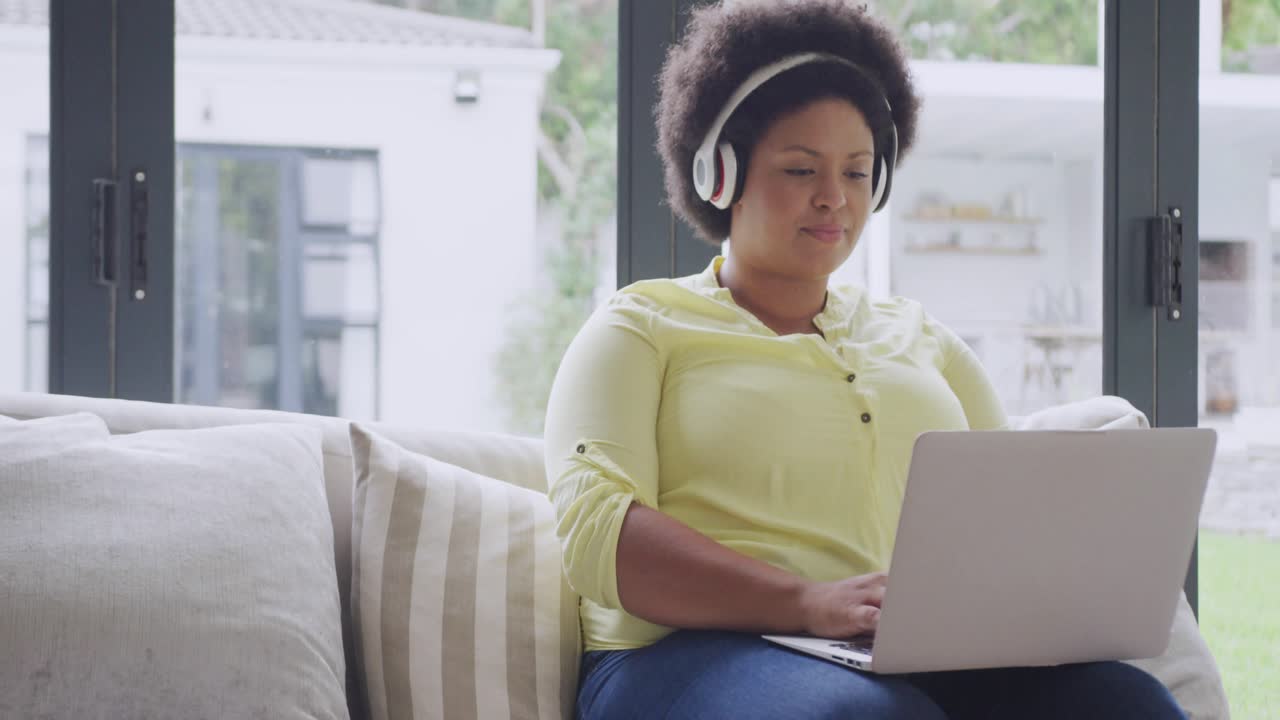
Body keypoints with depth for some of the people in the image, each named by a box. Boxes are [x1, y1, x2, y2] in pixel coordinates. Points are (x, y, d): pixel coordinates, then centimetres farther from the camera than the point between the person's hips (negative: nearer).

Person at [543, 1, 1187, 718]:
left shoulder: (921, 337, 27)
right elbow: (595, 530, -6)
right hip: (703, 651, -5)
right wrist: (808, 602, -22)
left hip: (923, 659, 5)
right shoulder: (641, 328, 11)